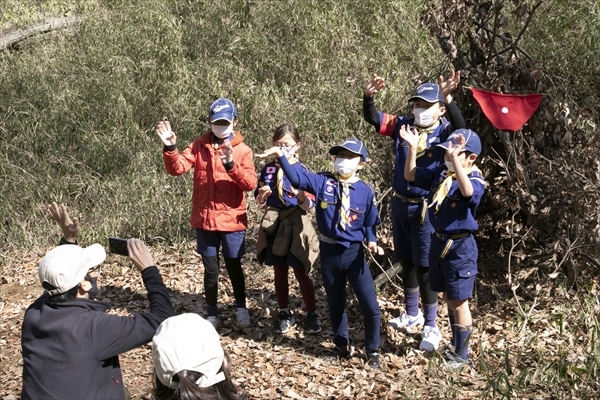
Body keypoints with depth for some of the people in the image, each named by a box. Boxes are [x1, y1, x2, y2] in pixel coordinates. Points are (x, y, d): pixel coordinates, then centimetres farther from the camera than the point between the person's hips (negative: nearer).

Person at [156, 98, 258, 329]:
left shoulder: (242, 150, -3)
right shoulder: (199, 146, 2)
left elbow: (250, 184, -15)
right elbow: (177, 168, -11)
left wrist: (231, 165, -31)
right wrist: (170, 148, -29)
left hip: (232, 220, -1)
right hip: (205, 219, 1)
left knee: (234, 266, 12)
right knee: (211, 269, 11)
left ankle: (241, 308, 31)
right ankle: (212, 313, 24)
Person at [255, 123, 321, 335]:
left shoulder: (302, 170, -5)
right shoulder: (268, 169, 4)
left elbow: (309, 205, -7)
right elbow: (260, 202, 9)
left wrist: (301, 196, -27)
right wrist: (262, 195, -12)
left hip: (296, 224, -3)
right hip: (273, 224, 3)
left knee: (301, 273, 4)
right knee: (279, 272, 12)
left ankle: (312, 314, 17)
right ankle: (284, 314, 24)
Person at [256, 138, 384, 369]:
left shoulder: (365, 191, -5)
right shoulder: (323, 183, -3)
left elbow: (369, 223, 4)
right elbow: (297, 178, -14)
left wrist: (372, 242, -13)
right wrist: (280, 156, -24)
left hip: (354, 253, -1)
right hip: (329, 252, 1)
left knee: (370, 306, -1)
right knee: (335, 304, 16)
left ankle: (372, 350, 20)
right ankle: (342, 346, 36)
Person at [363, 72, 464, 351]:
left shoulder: (444, 132, -12)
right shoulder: (403, 127, 1)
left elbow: (460, 129, -34)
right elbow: (371, 117, 0)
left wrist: (448, 99, -48)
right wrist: (369, 96, -21)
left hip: (426, 209, -5)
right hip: (400, 204, 5)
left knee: (424, 267, -2)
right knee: (406, 262, 18)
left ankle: (431, 326, 10)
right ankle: (412, 314, 36)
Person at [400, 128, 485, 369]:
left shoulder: (475, 181, -19)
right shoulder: (440, 173, 1)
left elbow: (467, 192, -43)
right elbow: (410, 176, 8)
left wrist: (455, 160, -51)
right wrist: (413, 148, -6)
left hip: (460, 247, -7)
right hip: (439, 241, 7)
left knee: (459, 302, 4)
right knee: (449, 299, 20)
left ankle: (461, 355, 19)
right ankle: (456, 345, 37)